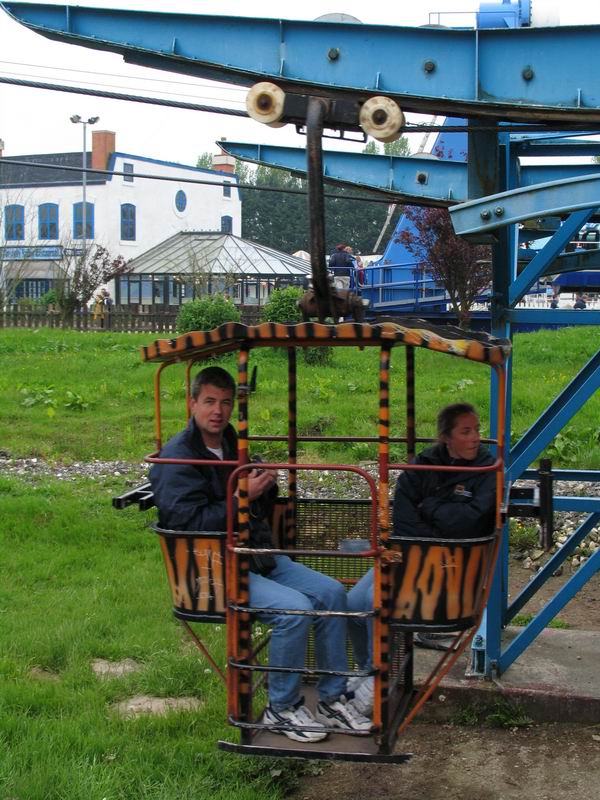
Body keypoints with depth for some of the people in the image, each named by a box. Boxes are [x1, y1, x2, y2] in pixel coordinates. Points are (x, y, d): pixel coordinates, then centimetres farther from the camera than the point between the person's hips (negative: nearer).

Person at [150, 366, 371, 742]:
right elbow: (188, 522, -23)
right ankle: (282, 708, -7)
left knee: (332, 592, -5)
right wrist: (243, 497, -20)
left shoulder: (233, 446, 14)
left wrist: (266, 487, 1)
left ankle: (333, 697, 5)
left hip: (257, 557, 9)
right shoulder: (178, 458, -11)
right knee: (295, 609, -26)